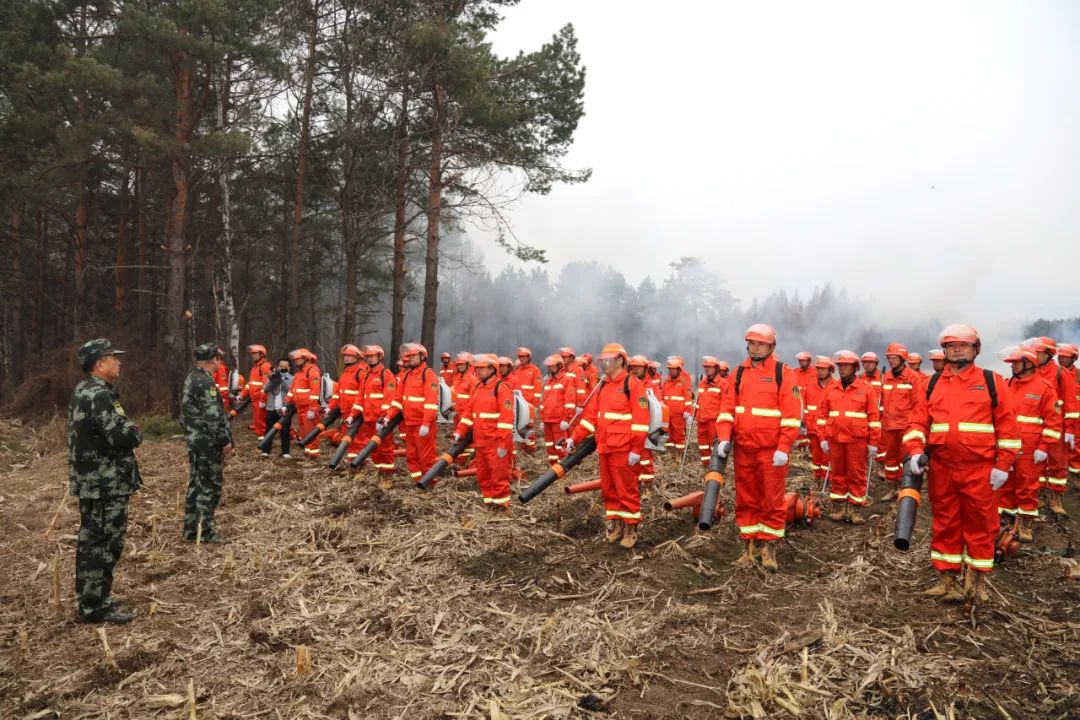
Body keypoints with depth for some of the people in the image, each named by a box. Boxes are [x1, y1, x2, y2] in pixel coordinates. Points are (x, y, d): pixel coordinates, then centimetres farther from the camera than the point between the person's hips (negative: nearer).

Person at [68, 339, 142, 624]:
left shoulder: (83, 391, 14)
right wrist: (135, 431, -6)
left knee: (92, 542, 18)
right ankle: (95, 606, 5)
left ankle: (91, 599, 29)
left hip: (92, 481, 11)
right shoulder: (99, 395, -20)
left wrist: (127, 430, 4)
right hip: (106, 485, -11)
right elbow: (122, 436, -27)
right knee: (104, 544, -3)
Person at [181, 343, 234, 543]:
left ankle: (191, 529, 20)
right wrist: (225, 440, -16)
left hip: (194, 439, 10)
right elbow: (214, 416, -23)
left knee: (196, 483, 14)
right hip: (208, 442, -10)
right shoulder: (205, 382, -18)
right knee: (210, 485, -3)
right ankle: (204, 531, 2)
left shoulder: (191, 378, 13)